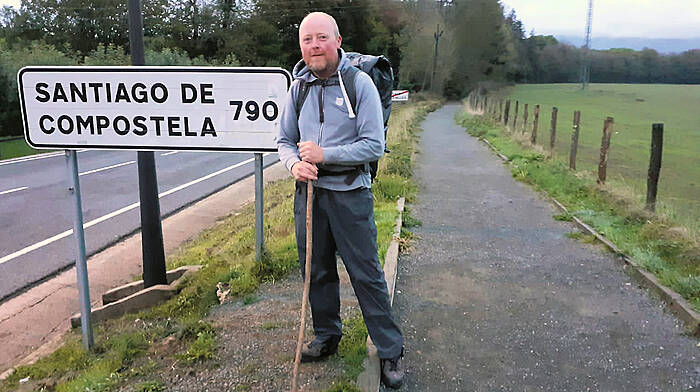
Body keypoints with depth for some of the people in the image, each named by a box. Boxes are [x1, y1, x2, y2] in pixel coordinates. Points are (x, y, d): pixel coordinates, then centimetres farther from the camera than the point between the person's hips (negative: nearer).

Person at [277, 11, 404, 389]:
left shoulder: (360, 83, -8)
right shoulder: (297, 88, 6)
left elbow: (374, 145, -12)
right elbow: (285, 140, 13)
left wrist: (324, 154, -20)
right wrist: (295, 164, -9)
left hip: (350, 194, -4)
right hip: (308, 191, 5)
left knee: (366, 274, 1)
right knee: (317, 270, 16)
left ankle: (390, 351, 16)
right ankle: (326, 336, 36)